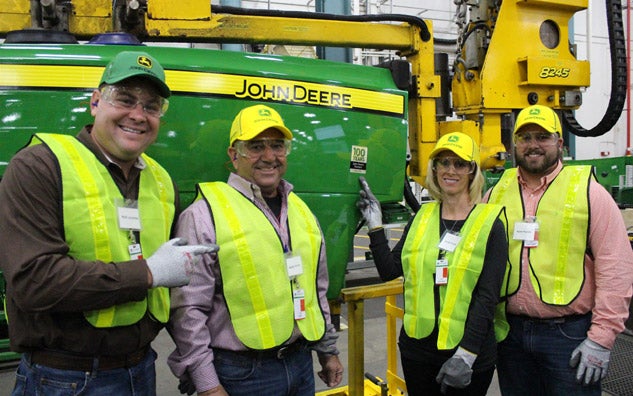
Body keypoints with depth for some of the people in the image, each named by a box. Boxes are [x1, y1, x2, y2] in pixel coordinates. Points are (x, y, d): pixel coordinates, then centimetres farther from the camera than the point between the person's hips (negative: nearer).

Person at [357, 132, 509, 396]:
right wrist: (375, 224, 1)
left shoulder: (490, 224, -7)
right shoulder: (422, 217, 6)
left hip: (470, 354, -4)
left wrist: (466, 355, -18)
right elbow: (389, 271, 6)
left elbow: (488, 297, -12)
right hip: (417, 348, 4)